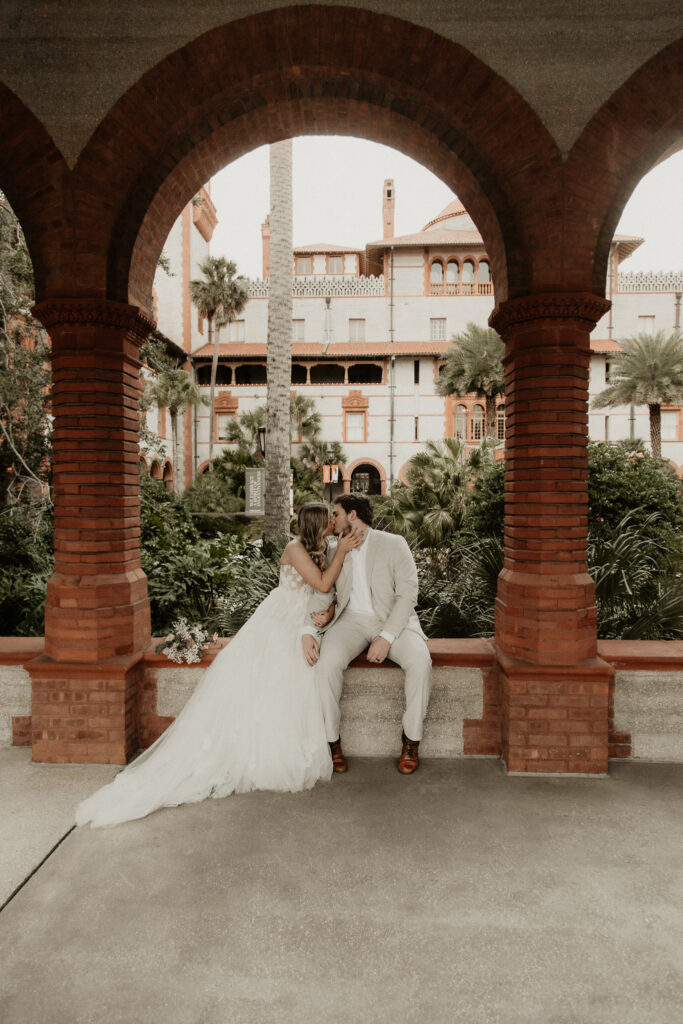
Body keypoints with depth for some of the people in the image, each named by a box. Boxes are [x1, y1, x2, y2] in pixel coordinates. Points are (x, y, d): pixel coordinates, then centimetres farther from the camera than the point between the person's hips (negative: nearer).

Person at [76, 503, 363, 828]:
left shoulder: (323, 554, 14)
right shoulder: (296, 548, -9)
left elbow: (330, 597, 14)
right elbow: (322, 584, -15)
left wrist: (327, 613, -8)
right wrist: (341, 551, -11)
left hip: (302, 632, 6)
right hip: (276, 624, -6)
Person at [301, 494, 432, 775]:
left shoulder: (394, 544, -2)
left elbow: (407, 594, -9)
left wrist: (386, 637, -20)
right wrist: (307, 631, -13)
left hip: (393, 620, -2)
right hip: (352, 620, 2)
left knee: (420, 661, -30)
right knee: (326, 662, -28)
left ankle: (411, 741, -7)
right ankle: (331, 741, -8)